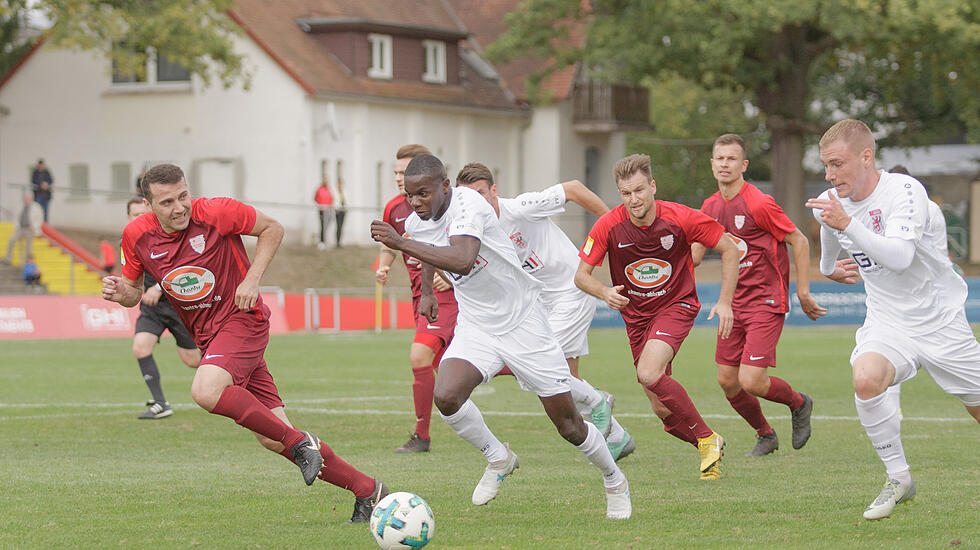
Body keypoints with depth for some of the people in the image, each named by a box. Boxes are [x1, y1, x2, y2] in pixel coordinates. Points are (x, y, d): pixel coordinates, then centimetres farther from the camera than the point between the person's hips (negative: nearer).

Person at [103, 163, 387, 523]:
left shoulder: (216, 213, -14)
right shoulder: (137, 236, -2)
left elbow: (272, 228, 0)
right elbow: (135, 290, 12)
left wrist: (252, 279, -12)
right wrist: (120, 293, -12)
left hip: (242, 319, -5)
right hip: (206, 336, 5)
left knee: (206, 392, -33)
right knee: (272, 438, -1)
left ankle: (301, 443, -19)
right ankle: (367, 490, 8)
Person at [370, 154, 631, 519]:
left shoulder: (466, 205, -26)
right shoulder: (415, 224, -2)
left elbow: (462, 260, -45)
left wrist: (401, 243, -47)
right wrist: (427, 292, 30)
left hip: (523, 322, -5)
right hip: (475, 328, 5)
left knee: (567, 423, 2)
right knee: (446, 396, -24)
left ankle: (614, 480, 30)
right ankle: (498, 459, 3)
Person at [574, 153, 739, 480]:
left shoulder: (681, 219, -18)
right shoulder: (609, 226, -15)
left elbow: (728, 248, -6)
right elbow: (581, 274, -9)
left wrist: (725, 301, -13)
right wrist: (604, 292, -31)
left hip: (676, 305, -4)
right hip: (636, 315, 4)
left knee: (649, 374, -29)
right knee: (663, 410, 1)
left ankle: (706, 437, -13)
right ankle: (710, 450, 25)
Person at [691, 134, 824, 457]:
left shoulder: (759, 204, -15)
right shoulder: (710, 207, 7)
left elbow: (799, 241, -9)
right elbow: (693, 257, 14)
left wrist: (803, 292, -9)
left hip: (766, 302, -7)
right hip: (735, 303, 7)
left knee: (751, 381, -15)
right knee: (727, 381, 5)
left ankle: (799, 404, 16)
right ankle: (765, 435, 29)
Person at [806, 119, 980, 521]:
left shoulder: (904, 190, -20)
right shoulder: (829, 203, -2)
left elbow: (900, 257, -35)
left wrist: (847, 223, -41)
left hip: (940, 319, -3)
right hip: (887, 322, 3)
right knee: (865, 379, -29)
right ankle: (898, 479, -14)